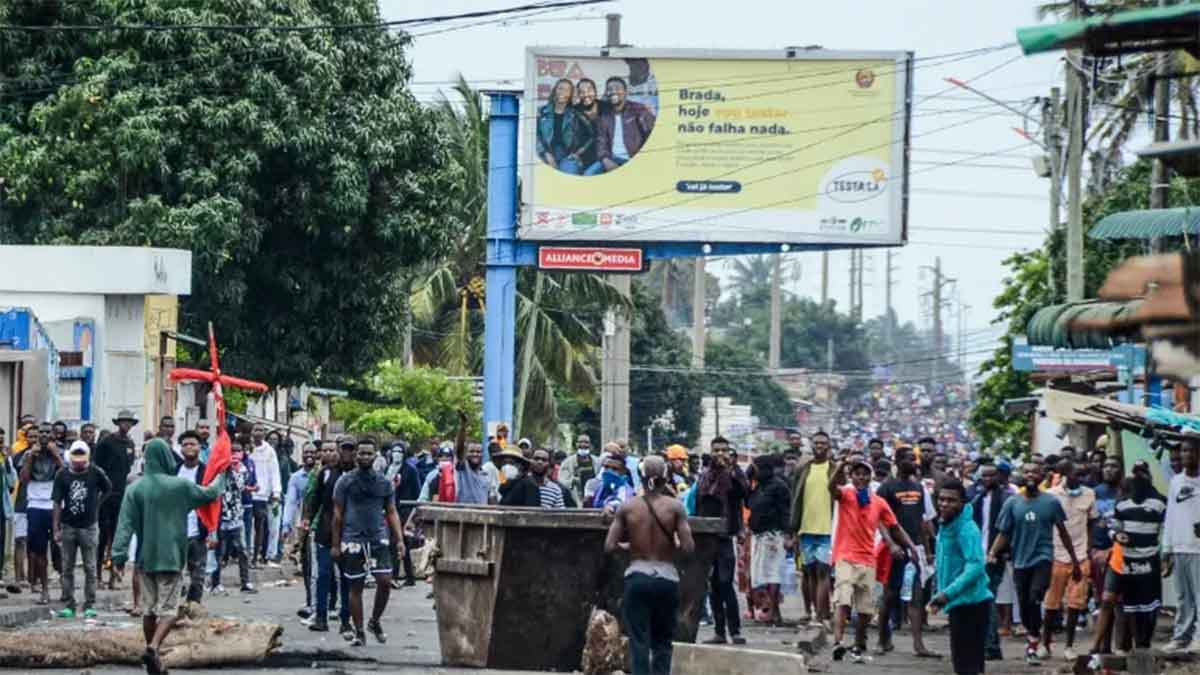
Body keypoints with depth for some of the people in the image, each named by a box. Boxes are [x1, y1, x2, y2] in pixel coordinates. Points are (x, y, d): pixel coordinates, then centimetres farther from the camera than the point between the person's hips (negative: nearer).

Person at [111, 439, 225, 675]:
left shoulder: (135, 489, -3)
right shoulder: (180, 486, -5)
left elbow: (126, 523, -9)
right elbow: (209, 494, 11)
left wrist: (119, 553, -9)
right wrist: (220, 479, 32)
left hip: (145, 557, 3)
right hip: (171, 556, -3)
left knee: (150, 609, 14)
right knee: (167, 609, -3)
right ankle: (153, 647, -26)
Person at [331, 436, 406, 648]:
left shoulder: (383, 483, 9)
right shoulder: (345, 481, 2)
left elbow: (391, 513, 12)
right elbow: (337, 514, 4)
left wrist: (399, 539, 2)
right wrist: (336, 544, 1)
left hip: (379, 539, 2)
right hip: (353, 540, -2)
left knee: (385, 581, -9)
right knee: (356, 587, 2)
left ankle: (375, 621, 13)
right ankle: (359, 632, 11)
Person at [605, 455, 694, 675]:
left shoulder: (627, 507, -2)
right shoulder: (674, 507, -5)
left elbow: (610, 546, -4)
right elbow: (688, 546, -10)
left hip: (637, 577, 0)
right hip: (666, 578, 0)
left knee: (639, 640, 1)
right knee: (662, 642, 13)